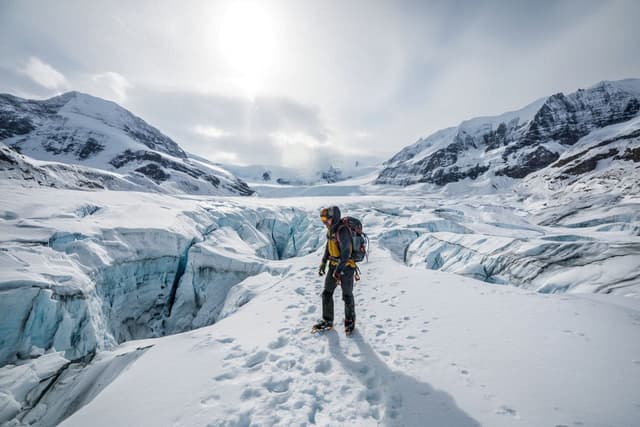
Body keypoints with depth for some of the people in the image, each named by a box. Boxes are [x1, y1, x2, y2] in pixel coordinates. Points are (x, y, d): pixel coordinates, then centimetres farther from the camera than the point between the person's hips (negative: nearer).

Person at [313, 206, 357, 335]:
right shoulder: (331, 229, 2)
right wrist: (323, 263, 13)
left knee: (347, 296, 9)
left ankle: (350, 321, 32)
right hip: (333, 265, 8)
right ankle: (327, 321, 27)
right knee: (327, 294, 11)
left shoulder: (342, 231, -25)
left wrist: (338, 271, -26)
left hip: (345, 267, -8)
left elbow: (346, 254, -26)